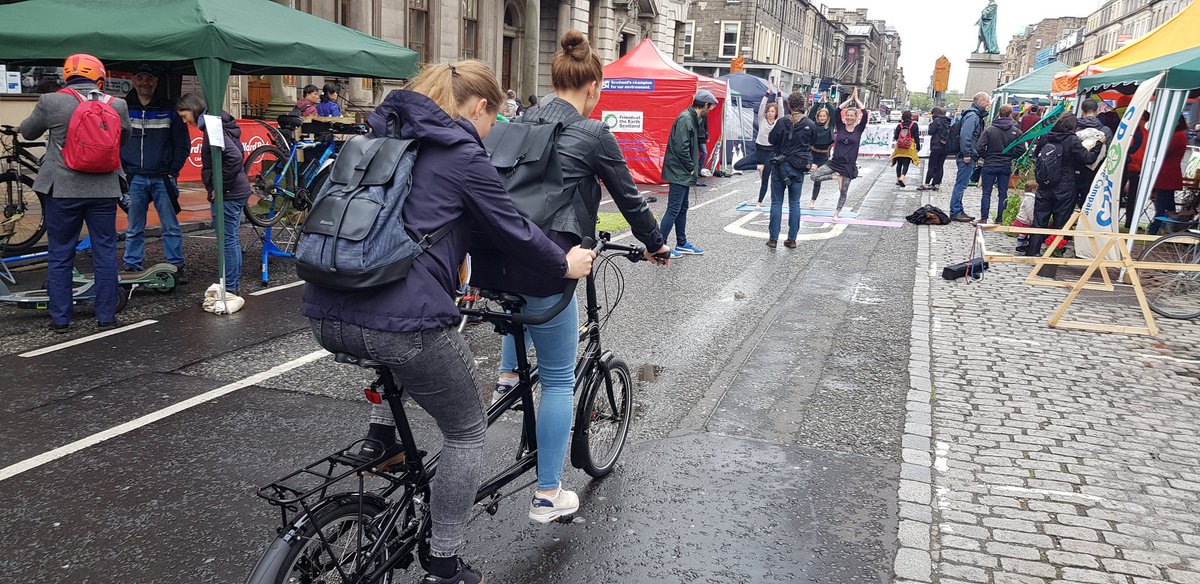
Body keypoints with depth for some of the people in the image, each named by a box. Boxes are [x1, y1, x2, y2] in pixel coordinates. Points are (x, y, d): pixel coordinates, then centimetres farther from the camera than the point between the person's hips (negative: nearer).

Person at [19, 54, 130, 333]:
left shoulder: (51, 102, -7)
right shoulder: (117, 105, -3)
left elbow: (27, 132, 9)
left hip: (61, 190, -1)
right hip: (104, 190, 1)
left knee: (59, 256, 9)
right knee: (105, 253, 9)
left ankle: (60, 320, 14)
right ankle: (106, 316, 13)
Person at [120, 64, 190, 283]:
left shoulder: (169, 110, 4)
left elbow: (183, 144, 5)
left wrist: (172, 172, -2)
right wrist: (122, 171, 0)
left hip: (162, 178, -1)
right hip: (134, 178, 1)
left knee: (171, 227, 0)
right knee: (134, 229, 7)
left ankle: (176, 267, 7)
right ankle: (131, 268, 14)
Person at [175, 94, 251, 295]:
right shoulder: (217, 124, 12)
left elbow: (235, 157, -28)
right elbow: (236, 155, 19)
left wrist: (219, 187, -19)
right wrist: (215, 186, 14)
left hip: (227, 194, -10)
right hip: (236, 190, 10)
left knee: (228, 240, -2)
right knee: (232, 239, 16)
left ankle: (229, 288, 6)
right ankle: (235, 285, 26)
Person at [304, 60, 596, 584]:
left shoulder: (383, 137, 21)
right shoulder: (461, 154, -1)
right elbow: (512, 229, 2)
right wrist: (564, 265, 20)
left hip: (326, 315, 8)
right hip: (403, 321, -7)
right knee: (467, 432, 15)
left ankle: (380, 437, 30)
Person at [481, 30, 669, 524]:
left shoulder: (522, 123, 16)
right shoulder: (594, 134, 0)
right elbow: (629, 197, 10)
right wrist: (655, 244, 27)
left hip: (490, 257, 6)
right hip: (541, 259, -6)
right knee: (559, 380, 9)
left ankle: (508, 375, 33)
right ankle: (548, 497, 17)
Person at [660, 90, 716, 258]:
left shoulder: (692, 119, 14)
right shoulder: (685, 119, -18)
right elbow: (681, 148, -23)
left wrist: (693, 168, 10)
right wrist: (692, 168, -13)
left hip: (684, 174, 10)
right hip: (679, 173, -10)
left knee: (682, 209, 16)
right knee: (673, 210, -7)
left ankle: (682, 244, 26)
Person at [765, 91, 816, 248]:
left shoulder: (782, 122, -12)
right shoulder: (810, 125, -4)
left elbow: (772, 140, -2)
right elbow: (811, 145, 9)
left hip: (781, 165, -2)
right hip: (799, 168, 2)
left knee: (777, 203, 6)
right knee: (795, 203, 10)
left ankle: (773, 238, 5)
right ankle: (792, 239, 11)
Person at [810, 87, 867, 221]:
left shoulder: (859, 129, 0)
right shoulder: (841, 127, 2)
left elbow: (865, 115, -11)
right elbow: (837, 112, -9)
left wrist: (857, 99, -4)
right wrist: (850, 99, -4)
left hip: (849, 165, -1)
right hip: (835, 162, 1)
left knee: (843, 192, 6)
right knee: (814, 176, -16)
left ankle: (836, 213, 22)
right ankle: (836, 176, 1)